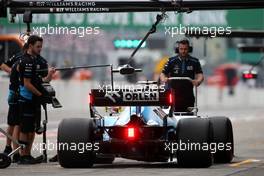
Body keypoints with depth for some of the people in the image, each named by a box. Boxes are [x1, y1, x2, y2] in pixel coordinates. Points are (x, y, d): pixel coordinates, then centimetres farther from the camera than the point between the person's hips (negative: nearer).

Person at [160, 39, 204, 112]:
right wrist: (164, 79, -21)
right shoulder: (171, 61, 6)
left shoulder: (195, 62, 7)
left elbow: (200, 75, -3)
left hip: (189, 95, 1)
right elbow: (163, 74, 3)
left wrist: (198, 81, -26)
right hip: (175, 94, -1)